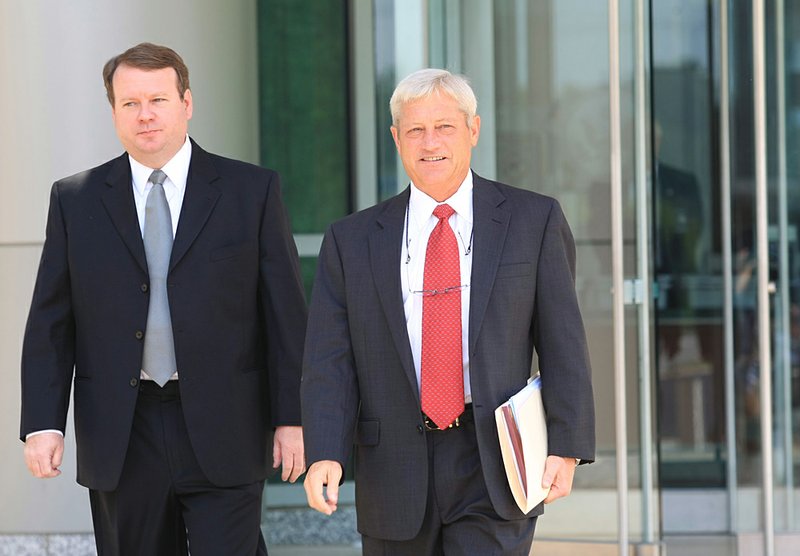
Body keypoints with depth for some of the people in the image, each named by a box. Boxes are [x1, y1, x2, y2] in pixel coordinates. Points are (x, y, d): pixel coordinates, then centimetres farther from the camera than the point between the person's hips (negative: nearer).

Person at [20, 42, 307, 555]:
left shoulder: (252, 191, 3)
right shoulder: (75, 200, 8)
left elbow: (286, 314, 2)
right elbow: (50, 323, 7)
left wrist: (292, 419, -3)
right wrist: (44, 423, -2)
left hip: (222, 434, -2)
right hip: (121, 444, 2)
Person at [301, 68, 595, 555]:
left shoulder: (534, 221, 4)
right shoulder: (353, 241, 7)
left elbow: (563, 343, 1)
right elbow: (330, 363, 1)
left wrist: (566, 446, -8)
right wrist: (324, 455, -14)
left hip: (492, 465, -2)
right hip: (395, 476, 2)